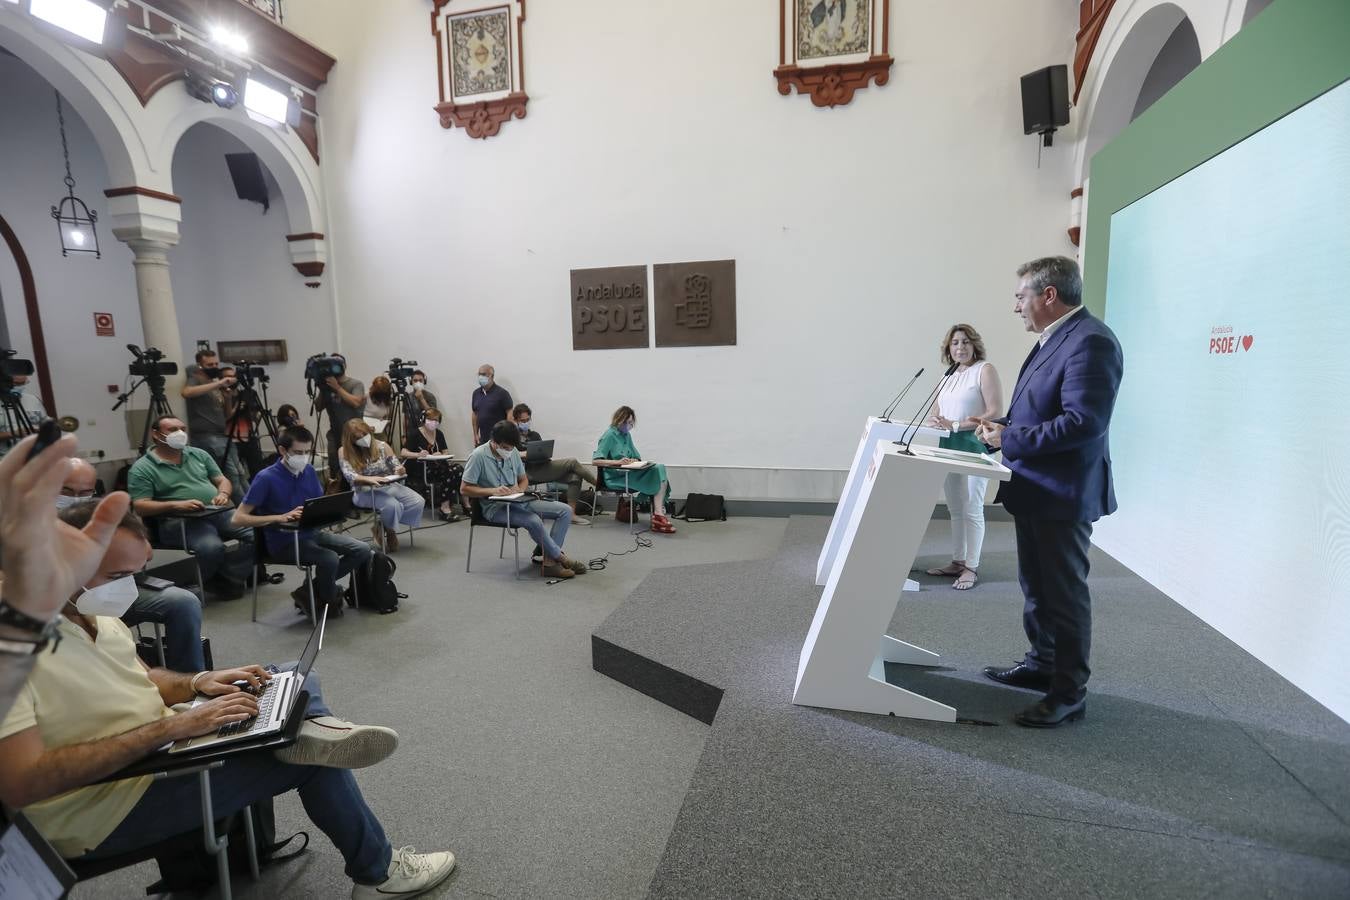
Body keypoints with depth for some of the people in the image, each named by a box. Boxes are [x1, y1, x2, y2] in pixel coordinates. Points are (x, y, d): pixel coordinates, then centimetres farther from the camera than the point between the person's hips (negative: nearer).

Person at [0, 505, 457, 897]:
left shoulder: (89, 611, 2)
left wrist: (198, 682, -6)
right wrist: (169, 727, -31)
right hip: (108, 808, -9)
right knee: (314, 756, -14)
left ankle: (311, 729, -22)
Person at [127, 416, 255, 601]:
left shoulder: (199, 454, 17)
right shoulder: (142, 468, 1)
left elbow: (222, 480, 19)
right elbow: (140, 506, -7)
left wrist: (223, 494, -5)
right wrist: (176, 505, -22)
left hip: (219, 513, 6)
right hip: (179, 521, -5)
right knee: (212, 547, -35)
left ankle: (227, 580, -9)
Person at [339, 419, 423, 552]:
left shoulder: (382, 446, 2)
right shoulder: (344, 452, -4)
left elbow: (396, 467, 3)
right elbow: (349, 475, -17)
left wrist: (400, 471, -23)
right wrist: (369, 479, -36)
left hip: (389, 486, 4)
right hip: (365, 492, -4)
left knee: (418, 502, -19)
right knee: (393, 506, -34)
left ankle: (383, 525, 0)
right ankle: (387, 530, 0)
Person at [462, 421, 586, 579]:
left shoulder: (513, 452, 7)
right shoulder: (478, 456, -11)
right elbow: (464, 489, -10)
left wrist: (519, 489, -6)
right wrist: (492, 491, -23)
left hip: (518, 501, 7)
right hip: (495, 507, -7)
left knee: (565, 510, -10)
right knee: (534, 521, -34)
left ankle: (549, 561, -19)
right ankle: (560, 558, -11)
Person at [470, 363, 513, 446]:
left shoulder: (502, 393, -7)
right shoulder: (476, 393, 11)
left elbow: (510, 414, -9)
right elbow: (474, 414, 17)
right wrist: (475, 434, 12)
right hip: (482, 439, 5)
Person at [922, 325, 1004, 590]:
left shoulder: (985, 370, -5)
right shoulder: (949, 375, 14)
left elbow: (995, 412, -14)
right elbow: (936, 412, 18)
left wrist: (955, 425, -19)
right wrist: (935, 421, -7)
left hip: (974, 447, -6)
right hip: (949, 448, 6)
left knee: (972, 510, -2)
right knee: (955, 510, 11)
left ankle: (972, 568, 7)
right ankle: (957, 562, 21)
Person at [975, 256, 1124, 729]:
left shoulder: (1090, 341, -19)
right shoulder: (1054, 338, 13)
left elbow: (1083, 421, -27)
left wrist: (1008, 438, -21)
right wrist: (1002, 423, 4)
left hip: (1063, 494, -10)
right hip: (1035, 491, 10)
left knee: (1064, 593, 2)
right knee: (1035, 585, 20)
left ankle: (1069, 691, 17)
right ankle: (1042, 664, 36)